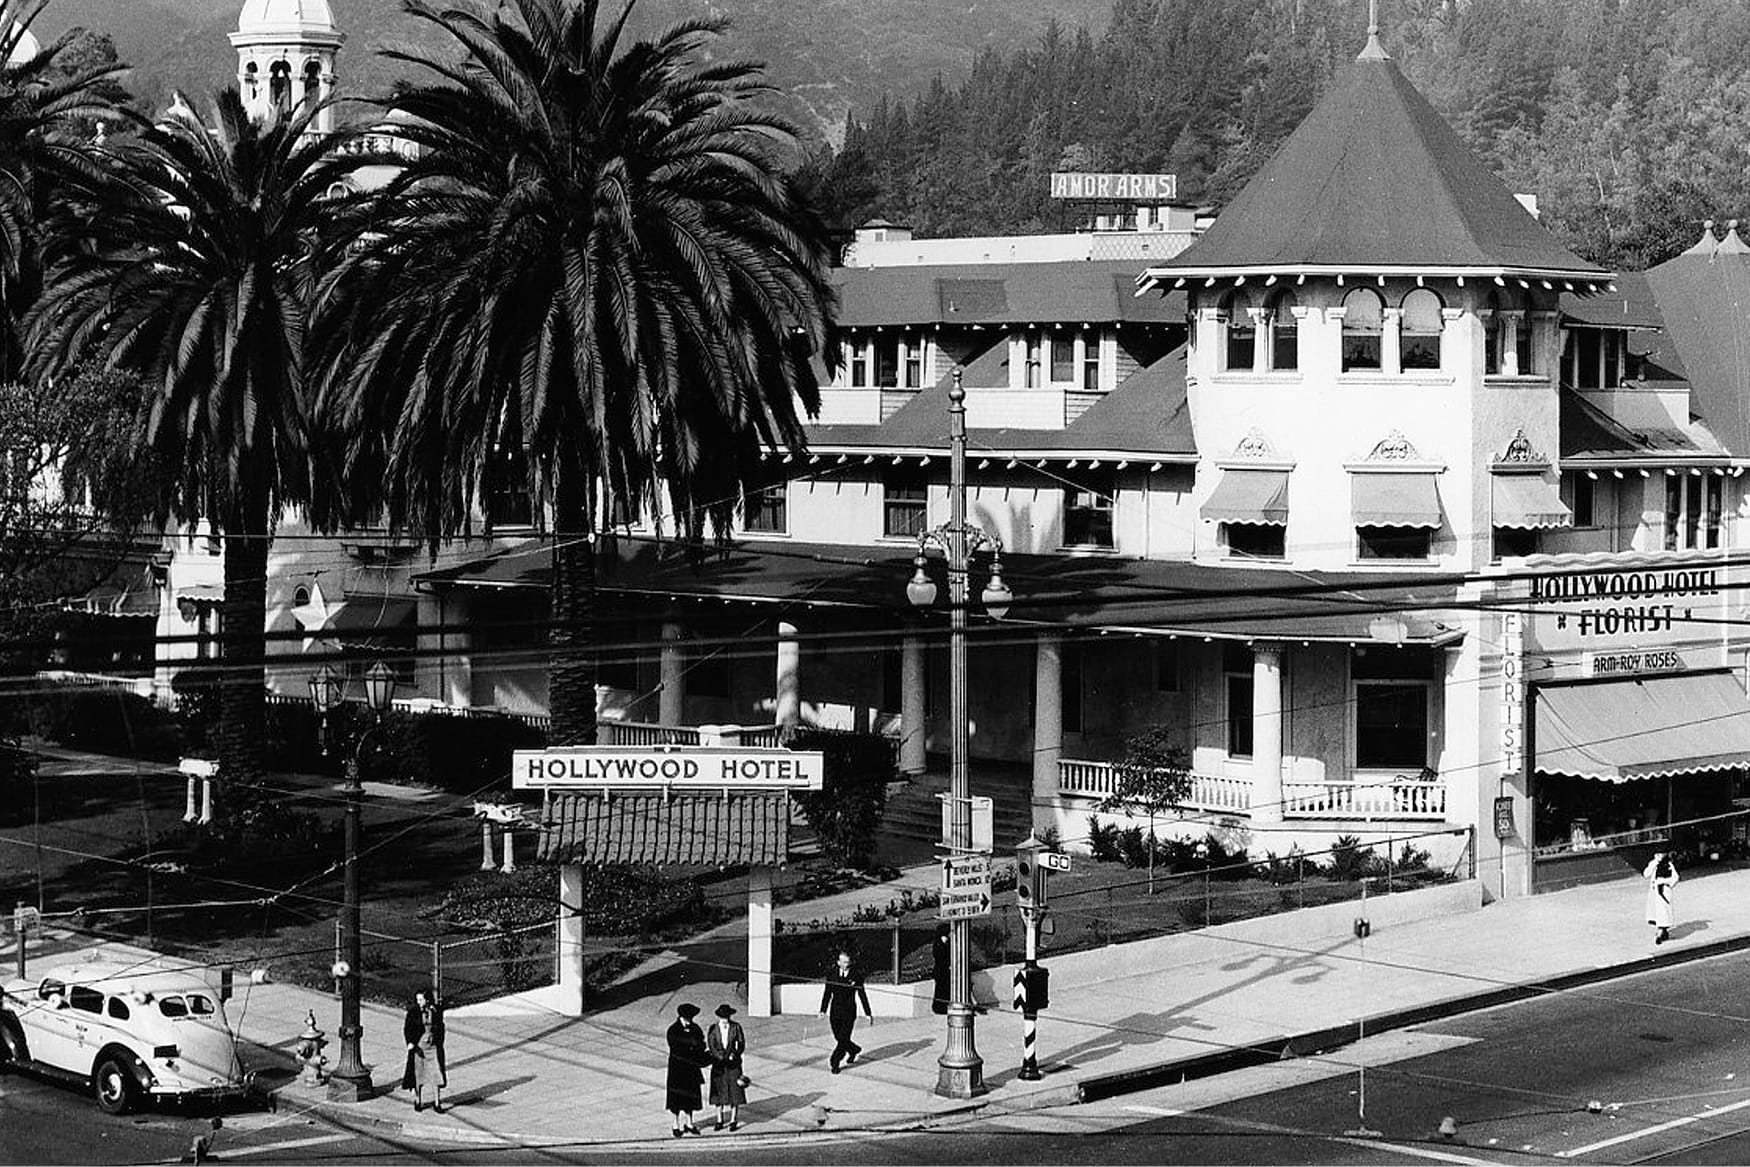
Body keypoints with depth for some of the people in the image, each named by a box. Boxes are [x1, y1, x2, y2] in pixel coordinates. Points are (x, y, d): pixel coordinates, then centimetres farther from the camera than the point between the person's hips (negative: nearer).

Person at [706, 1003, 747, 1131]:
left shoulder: (736, 1028, -3)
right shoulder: (713, 1029, -3)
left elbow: (742, 1044, -1)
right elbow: (711, 1047, -7)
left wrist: (734, 1055, -16)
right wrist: (723, 1058, -19)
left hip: (733, 1064, -1)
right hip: (718, 1065, 1)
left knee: (734, 1091, -1)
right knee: (718, 1092, 3)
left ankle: (734, 1120, 5)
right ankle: (720, 1120, 12)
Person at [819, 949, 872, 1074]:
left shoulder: (856, 976, -3)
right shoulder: (831, 975, 3)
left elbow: (862, 995, 1)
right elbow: (827, 994, 5)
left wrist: (868, 1013, 0)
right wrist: (823, 1010, -5)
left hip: (849, 1013, -3)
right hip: (835, 1011, 3)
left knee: (844, 1039, -9)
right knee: (839, 1038, 10)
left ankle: (834, 1063, 0)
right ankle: (854, 1050, 38)